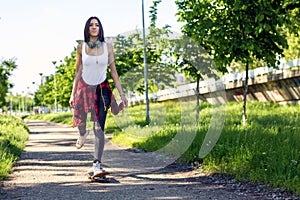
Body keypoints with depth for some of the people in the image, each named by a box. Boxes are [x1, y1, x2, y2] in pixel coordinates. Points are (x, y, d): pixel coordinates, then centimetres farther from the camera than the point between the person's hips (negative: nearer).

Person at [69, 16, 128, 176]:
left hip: (101, 89, -1)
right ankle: (83, 134, 52)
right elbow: (78, 71, 4)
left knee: (99, 128, -10)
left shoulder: (107, 47, -2)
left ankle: (97, 164, -10)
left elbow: (113, 71, 1)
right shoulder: (81, 47, -2)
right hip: (84, 88, 1)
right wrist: (73, 94, 2)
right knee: (81, 121, 12)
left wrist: (121, 93, -2)